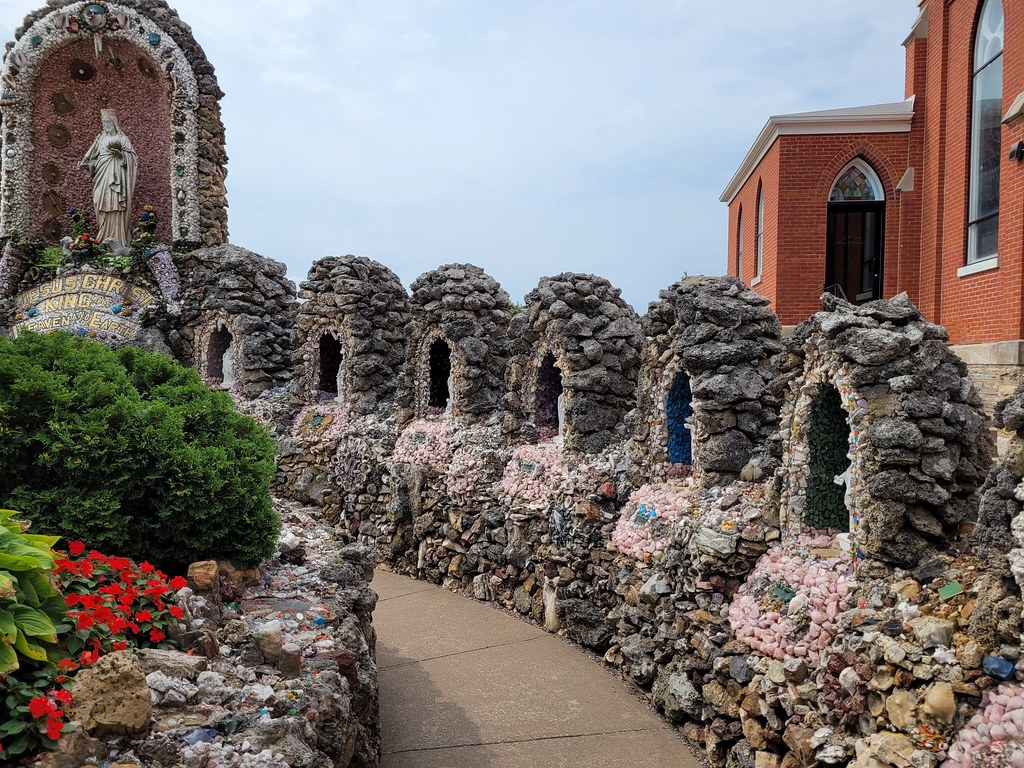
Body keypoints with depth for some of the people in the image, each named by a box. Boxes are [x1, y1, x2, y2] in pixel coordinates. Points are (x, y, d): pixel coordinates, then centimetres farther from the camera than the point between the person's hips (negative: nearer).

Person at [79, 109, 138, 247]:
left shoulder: (122, 138, 7)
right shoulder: (100, 138, 18)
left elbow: (132, 156, 0)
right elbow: (94, 157, 15)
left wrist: (120, 153, -16)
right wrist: (87, 164, -2)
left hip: (116, 176, -4)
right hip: (102, 176, 4)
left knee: (116, 205, -11)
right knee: (102, 206, -3)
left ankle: (118, 239, -11)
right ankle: (103, 239, -1)